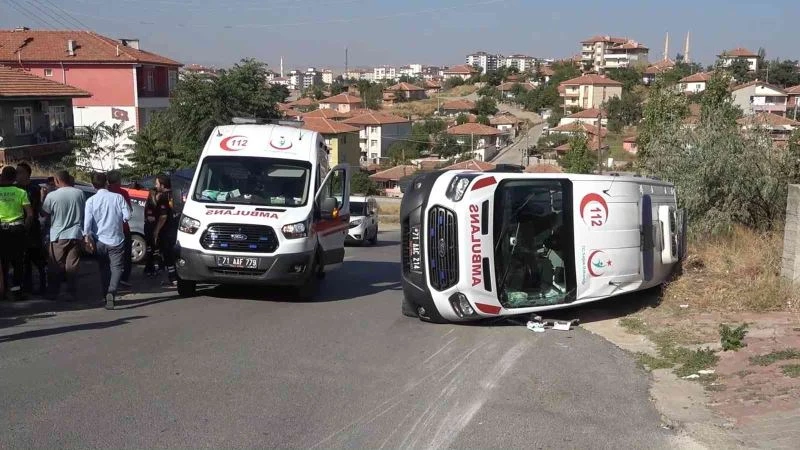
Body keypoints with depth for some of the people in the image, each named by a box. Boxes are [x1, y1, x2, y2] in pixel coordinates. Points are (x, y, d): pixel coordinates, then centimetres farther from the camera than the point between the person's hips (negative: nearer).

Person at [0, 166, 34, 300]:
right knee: (18, 261, 9)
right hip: (17, 229, 0)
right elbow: (30, 214, -9)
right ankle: (16, 289, 8)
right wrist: (25, 228, 3)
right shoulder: (20, 192, -5)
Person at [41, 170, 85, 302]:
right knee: (72, 266, 5)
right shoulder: (79, 193, -2)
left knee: (56, 267, 9)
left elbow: (44, 213, 2)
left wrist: (44, 197, 11)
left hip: (58, 236, -2)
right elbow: (84, 212, 9)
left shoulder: (51, 196, -11)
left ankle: (53, 292, 15)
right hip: (75, 235, 2)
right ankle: (72, 293, 6)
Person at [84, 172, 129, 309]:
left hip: (99, 241, 2)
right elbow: (127, 216, -6)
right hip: (116, 240, -2)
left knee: (104, 269, 16)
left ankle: (106, 295, 21)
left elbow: (87, 221, -12)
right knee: (116, 267, -1)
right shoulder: (118, 197, -6)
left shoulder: (91, 200, -5)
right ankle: (111, 292, -24)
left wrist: (87, 236, -8)